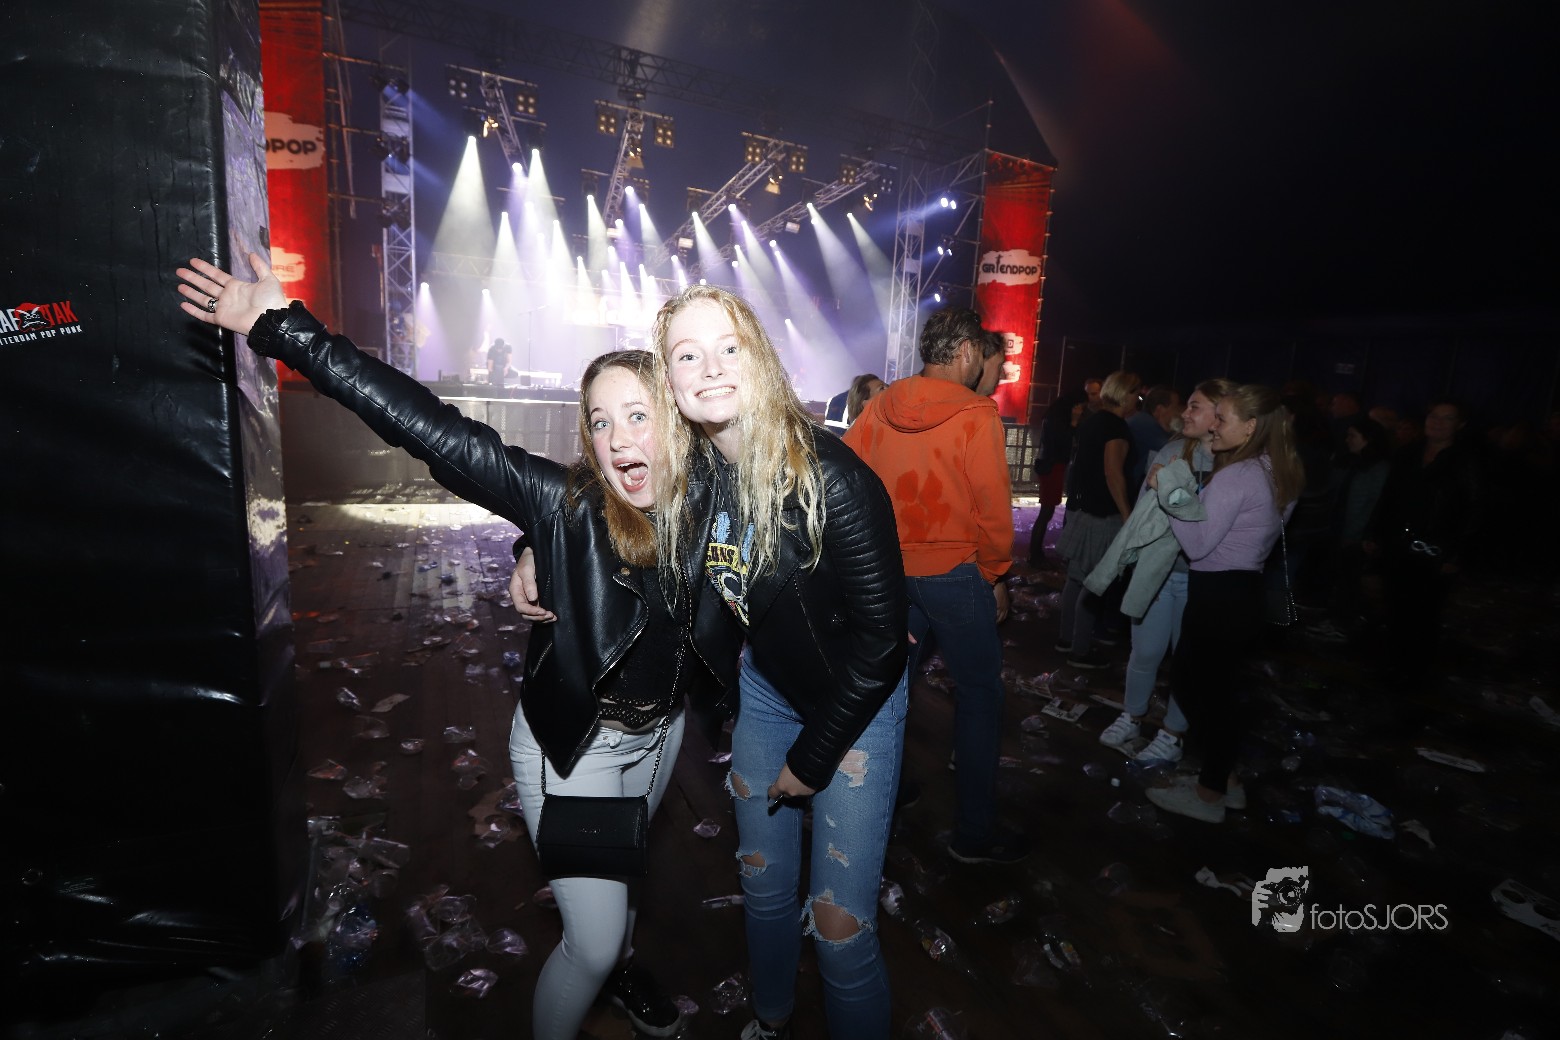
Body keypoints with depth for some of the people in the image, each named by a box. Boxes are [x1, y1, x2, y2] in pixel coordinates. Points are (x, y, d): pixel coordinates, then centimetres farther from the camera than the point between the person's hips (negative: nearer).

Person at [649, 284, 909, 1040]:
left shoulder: (831, 477, -28)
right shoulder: (685, 474, -12)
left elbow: (882, 630, -22)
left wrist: (812, 756, -15)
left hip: (856, 702, -4)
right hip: (765, 688, 5)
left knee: (839, 922, -2)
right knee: (763, 882, 19)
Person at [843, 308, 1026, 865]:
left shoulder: (884, 406, 0)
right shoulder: (976, 413, -13)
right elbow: (992, 506, -14)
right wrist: (996, 576, 0)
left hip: (890, 569, 6)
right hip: (955, 573, -5)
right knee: (979, 694, 8)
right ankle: (975, 832, 18)